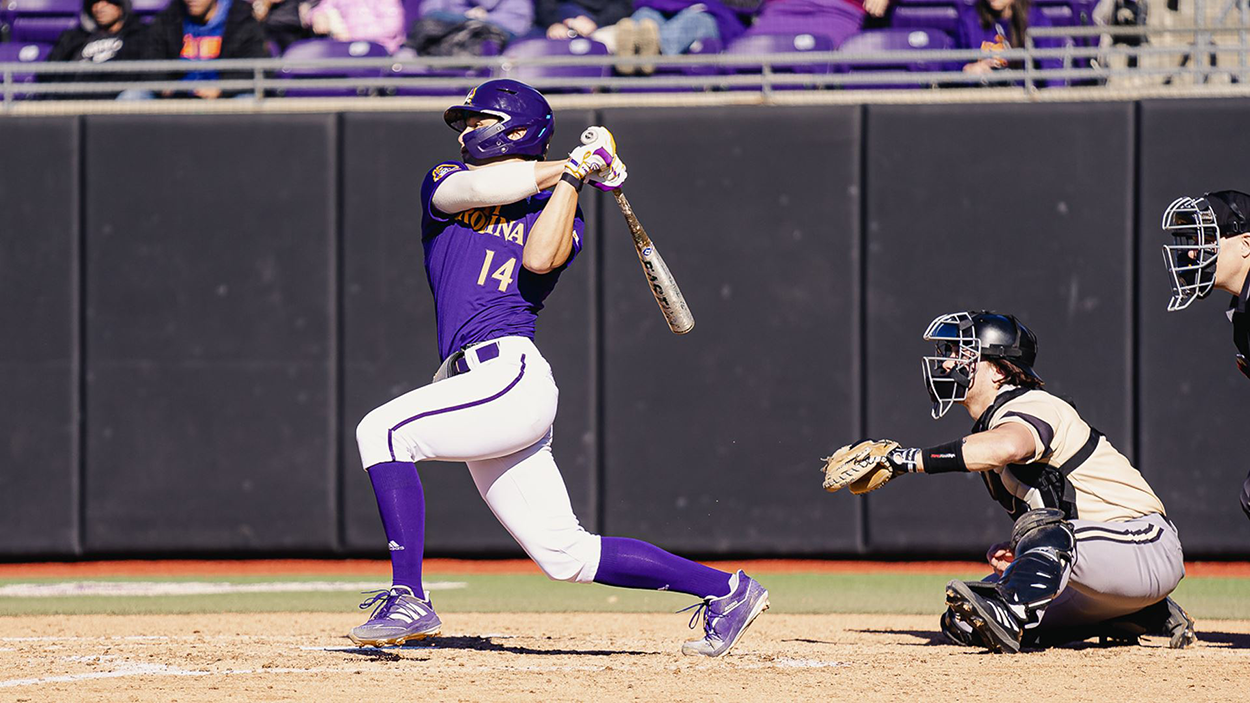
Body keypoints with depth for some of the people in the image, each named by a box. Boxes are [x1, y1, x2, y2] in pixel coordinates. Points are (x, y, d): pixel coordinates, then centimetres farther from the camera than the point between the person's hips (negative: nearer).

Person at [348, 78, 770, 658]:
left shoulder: (557, 212, 8)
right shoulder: (446, 182, 20)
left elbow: (539, 259, -15)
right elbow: (478, 185, -3)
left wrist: (574, 174, -6)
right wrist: (569, 164, 3)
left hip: (511, 375, -6)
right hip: (479, 387, 6)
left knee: (382, 430, -22)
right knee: (566, 555, 5)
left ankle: (408, 599, -25)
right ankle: (725, 590, 13)